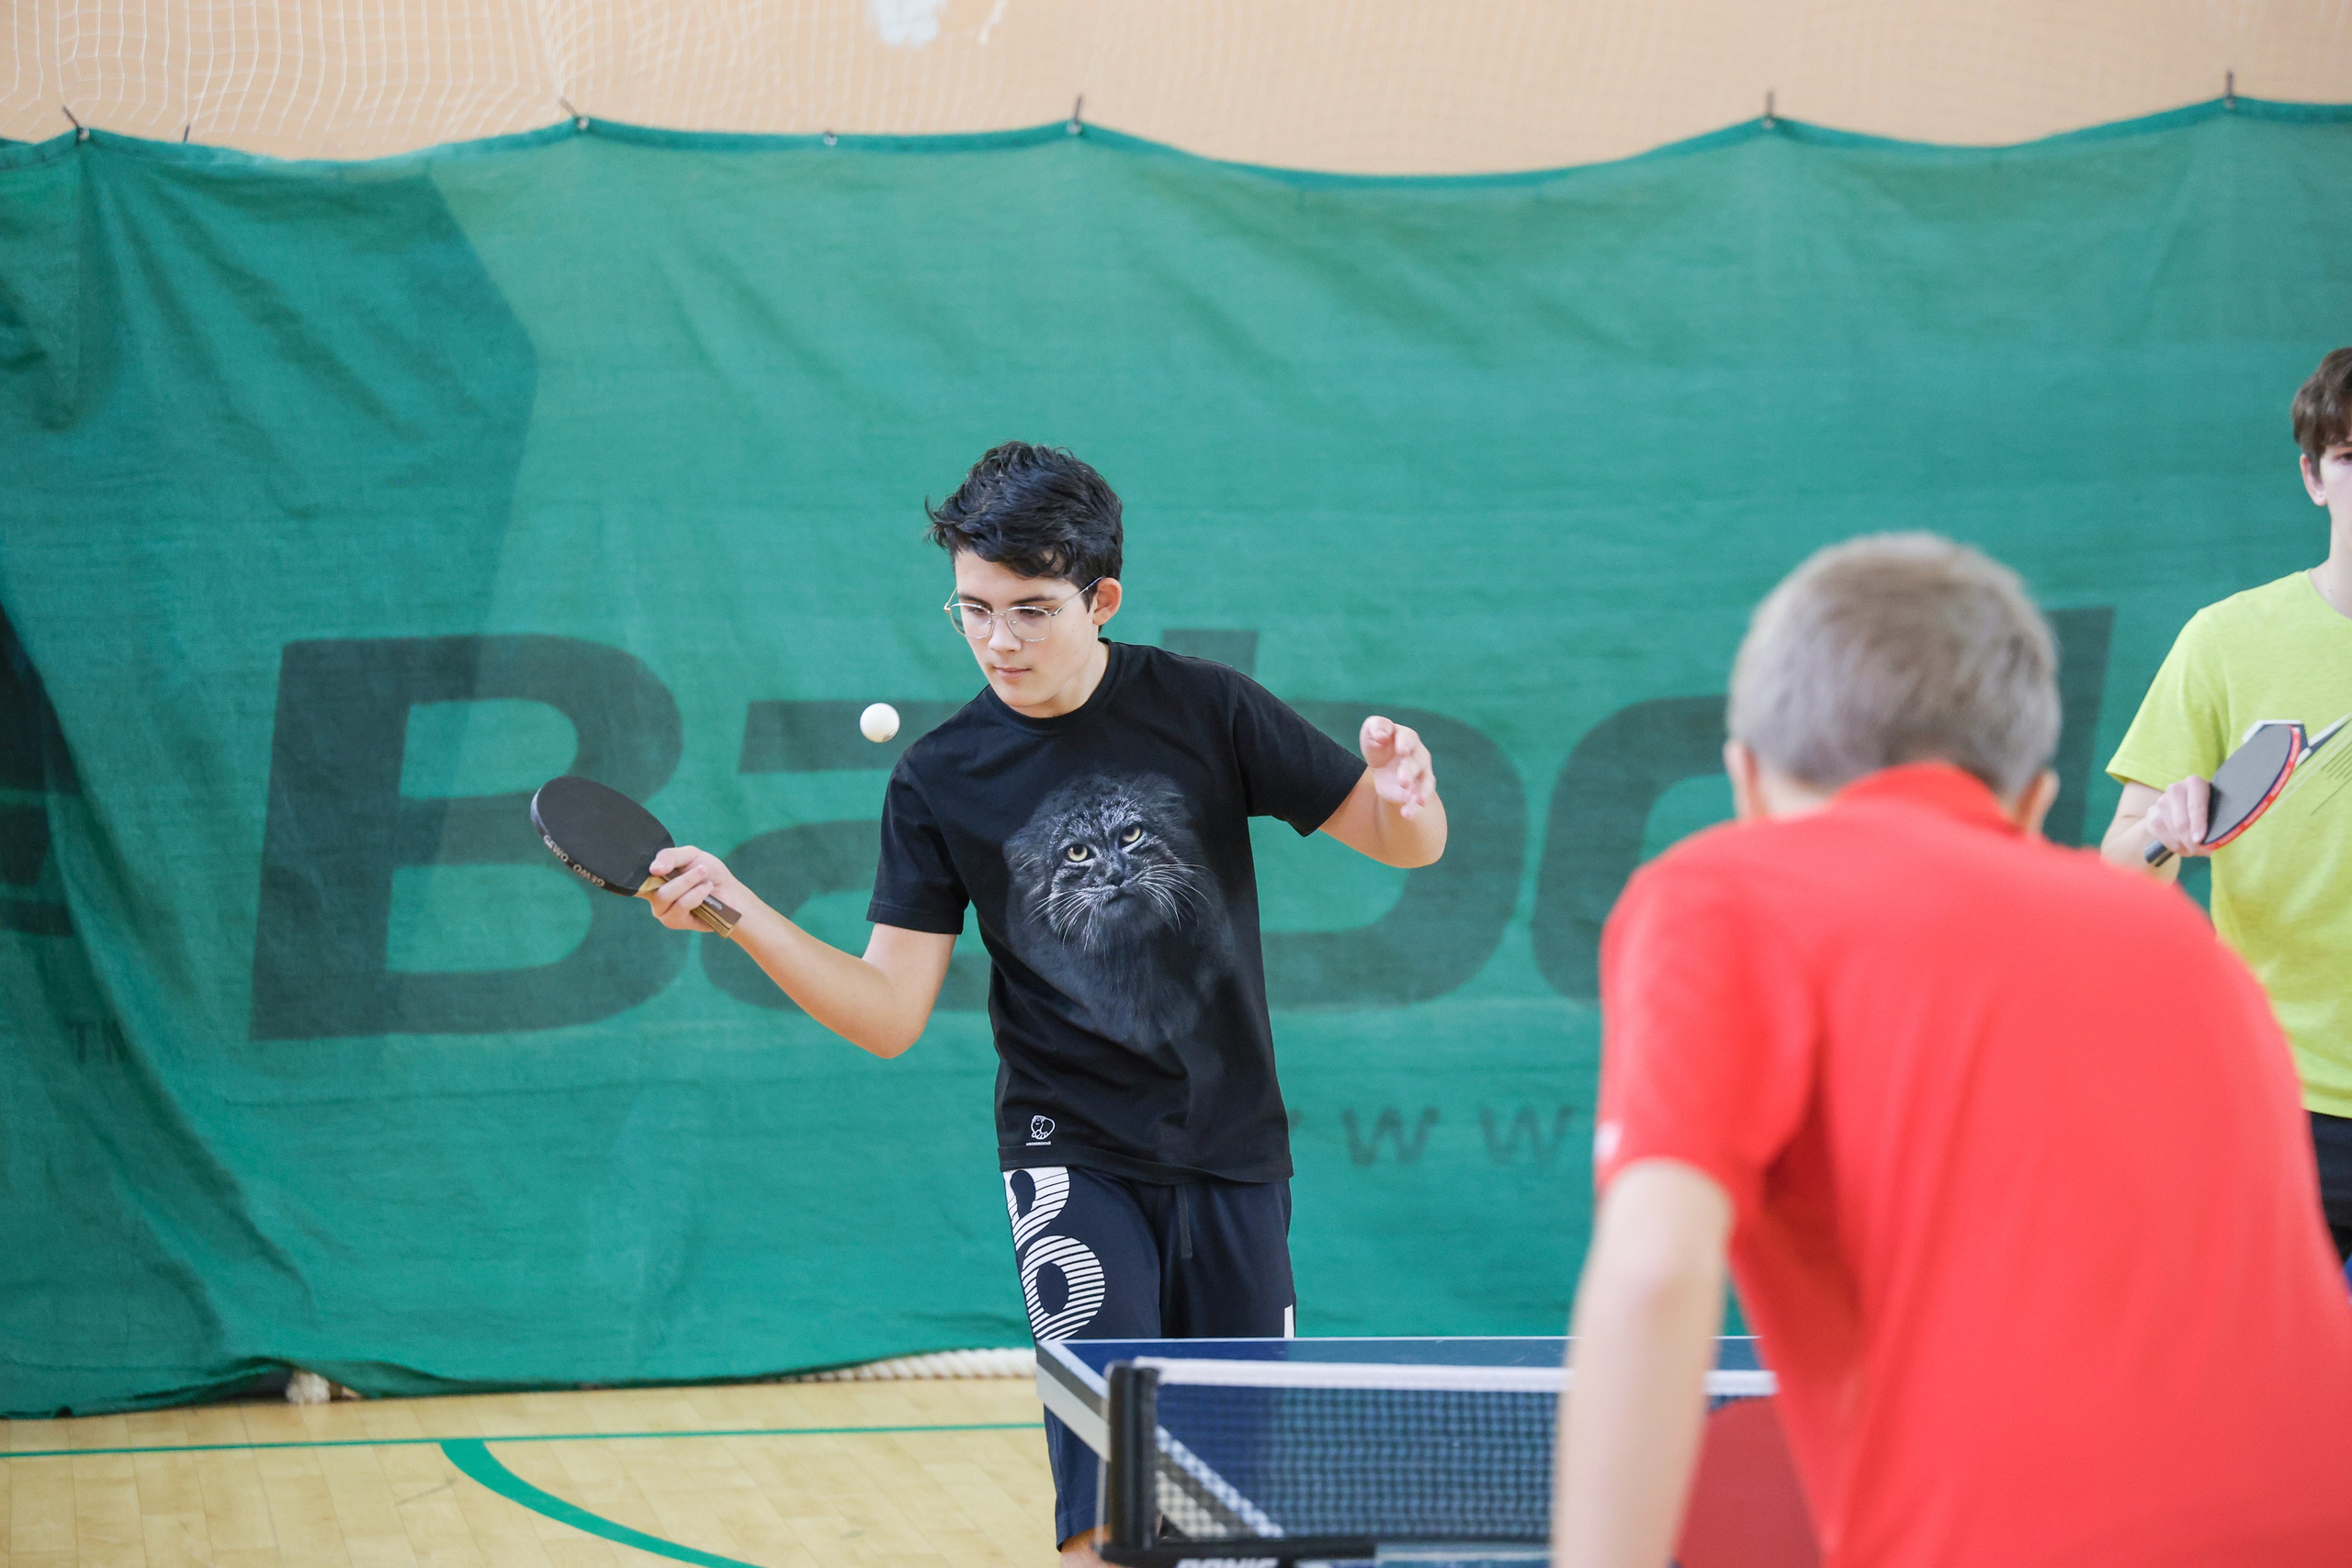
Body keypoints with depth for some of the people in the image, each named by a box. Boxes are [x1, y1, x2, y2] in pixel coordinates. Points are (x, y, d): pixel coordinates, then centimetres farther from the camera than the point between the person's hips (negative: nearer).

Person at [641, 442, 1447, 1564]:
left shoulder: (1202, 708, -3)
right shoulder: (939, 782, -2)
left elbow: (1404, 845, 2)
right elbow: (889, 1014, -4)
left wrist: (1407, 798, -22)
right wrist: (738, 911, -16)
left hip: (1232, 1151, 2)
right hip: (1074, 1158, -1)